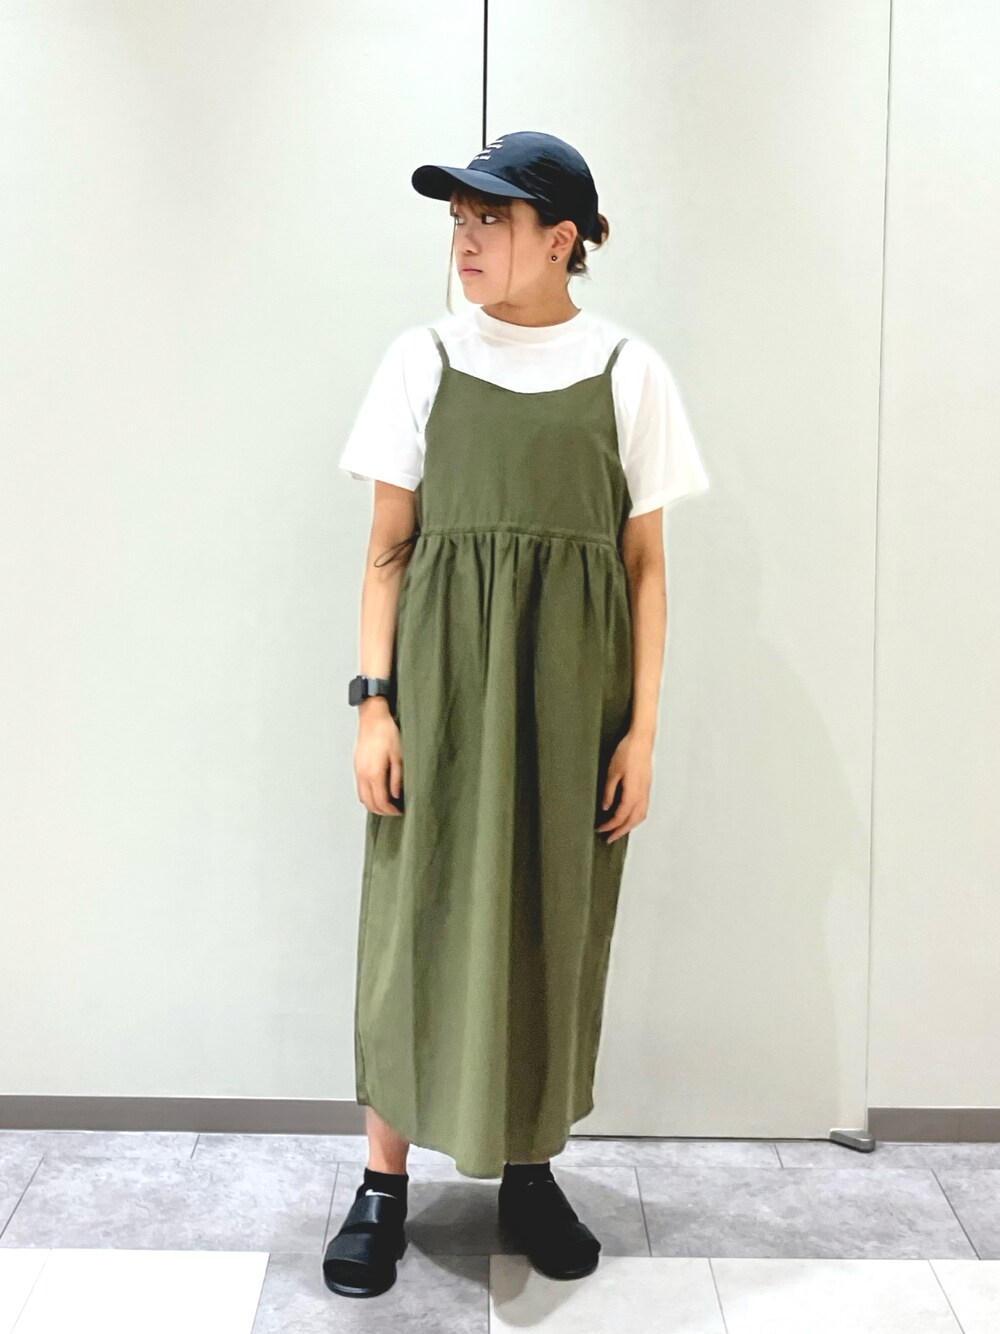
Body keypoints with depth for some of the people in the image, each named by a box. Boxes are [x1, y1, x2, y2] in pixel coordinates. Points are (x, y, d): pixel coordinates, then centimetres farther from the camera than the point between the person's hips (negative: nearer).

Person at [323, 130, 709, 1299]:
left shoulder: (628, 371, 2)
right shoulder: (422, 359, 3)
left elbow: (644, 565, 2)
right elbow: (388, 546, 3)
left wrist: (641, 727, -2)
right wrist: (372, 700, -5)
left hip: (572, 686, 1)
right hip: (441, 676, 0)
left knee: (555, 921, 8)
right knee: (421, 913, 4)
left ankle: (530, 1169, 27)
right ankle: (385, 1182, 19)